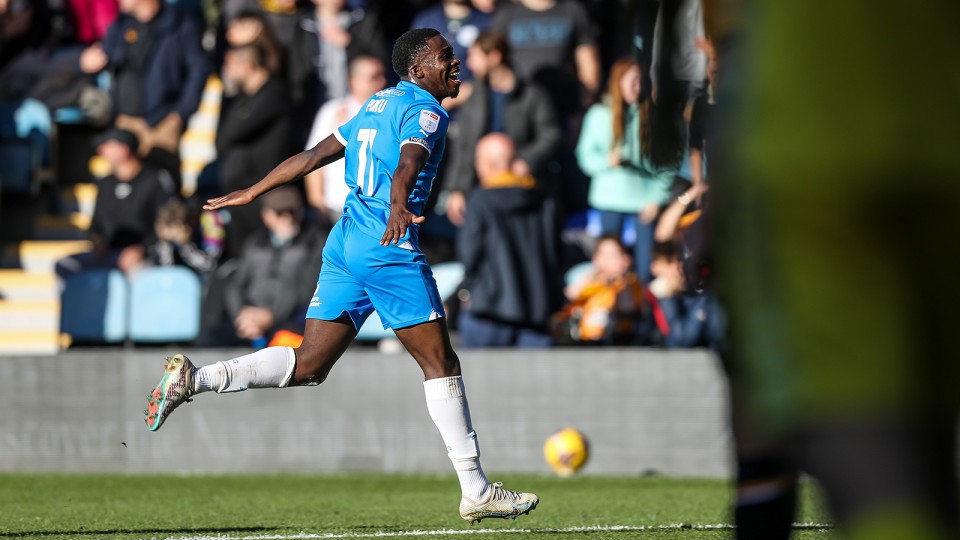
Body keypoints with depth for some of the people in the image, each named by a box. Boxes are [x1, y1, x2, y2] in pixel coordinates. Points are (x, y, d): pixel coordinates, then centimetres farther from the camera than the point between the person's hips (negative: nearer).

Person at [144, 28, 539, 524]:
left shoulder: (376, 105, 21)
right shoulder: (424, 110, -5)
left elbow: (313, 156, 25)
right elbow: (408, 161, -26)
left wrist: (252, 193, 31)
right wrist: (399, 204, -45)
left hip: (344, 243, 8)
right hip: (389, 247, -8)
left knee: (307, 366, 7)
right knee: (441, 365, -3)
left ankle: (194, 379, -6)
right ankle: (475, 492, -2)